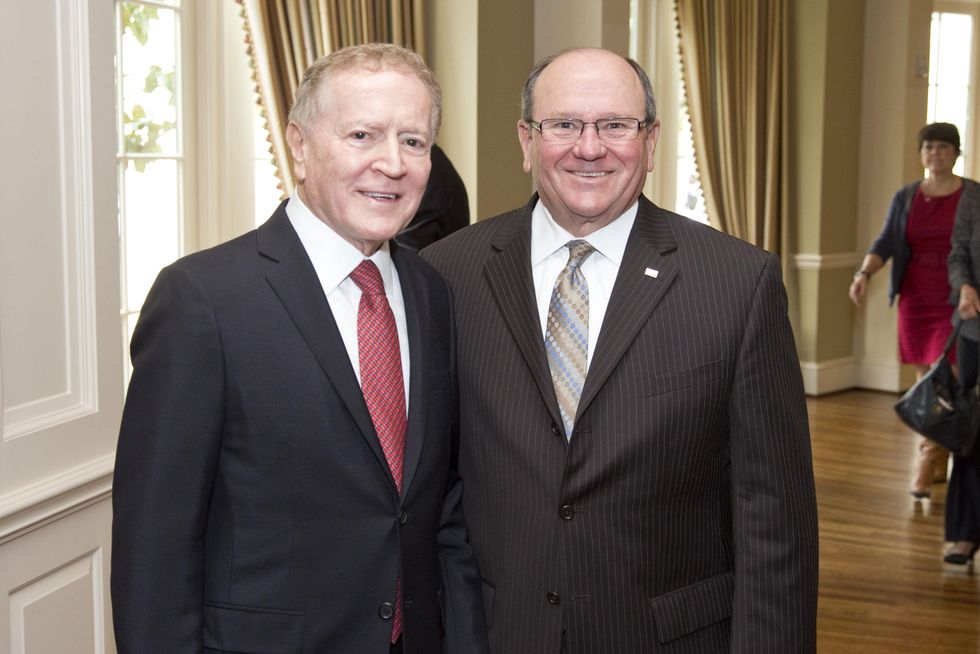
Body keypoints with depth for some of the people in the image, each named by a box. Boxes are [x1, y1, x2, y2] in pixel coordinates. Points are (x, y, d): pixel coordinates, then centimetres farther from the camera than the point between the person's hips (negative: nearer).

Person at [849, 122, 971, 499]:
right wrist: (863, 274, -19)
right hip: (915, 301, 4)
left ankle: (925, 471, -11)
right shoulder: (905, 197, 6)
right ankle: (939, 462, 24)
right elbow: (886, 243, -2)